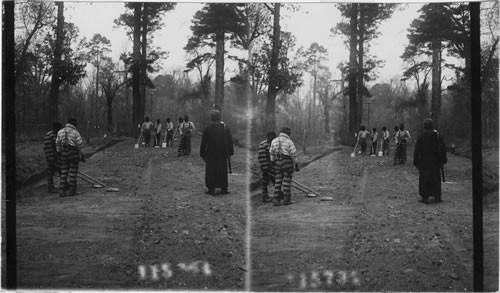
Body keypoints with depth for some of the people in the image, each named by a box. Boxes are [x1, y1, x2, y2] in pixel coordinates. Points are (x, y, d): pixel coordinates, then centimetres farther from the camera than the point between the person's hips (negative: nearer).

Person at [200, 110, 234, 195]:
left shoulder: (208, 129, -8)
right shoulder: (225, 128, -2)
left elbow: (203, 143, -4)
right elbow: (230, 141, 3)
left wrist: (202, 154, 5)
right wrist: (230, 152, 11)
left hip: (211, 155, -2)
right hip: (223, 154, 2)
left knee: (211, 171, 5)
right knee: (223, 171, 11)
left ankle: (211, 189, 5)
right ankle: (224, 189, 14)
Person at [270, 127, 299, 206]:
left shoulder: (274, 141, 6)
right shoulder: (289, 142, -7)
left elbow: (271, 153, 8)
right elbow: (293, 154, -9)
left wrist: (273, 163, 15)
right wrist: (296, 165, -2)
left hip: (278, 163, 4)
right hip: (287, 163, -4)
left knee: (278, 181, 7)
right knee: (287, 181, 2)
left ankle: (276, 200, 2)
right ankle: (286, 200, 4)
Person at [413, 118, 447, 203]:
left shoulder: (421, 137, -10)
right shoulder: (437, 136, -3)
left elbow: (417, 151, -8)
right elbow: (442, 149, 1)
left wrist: (416, 162, 0)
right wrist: (444, 160, 9)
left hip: (424, 162, -2)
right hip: (436, 161, 2)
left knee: (424, 179, 6)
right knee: (436, 178, 13)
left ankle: (425, 197, 5)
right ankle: (437, 197, 15)